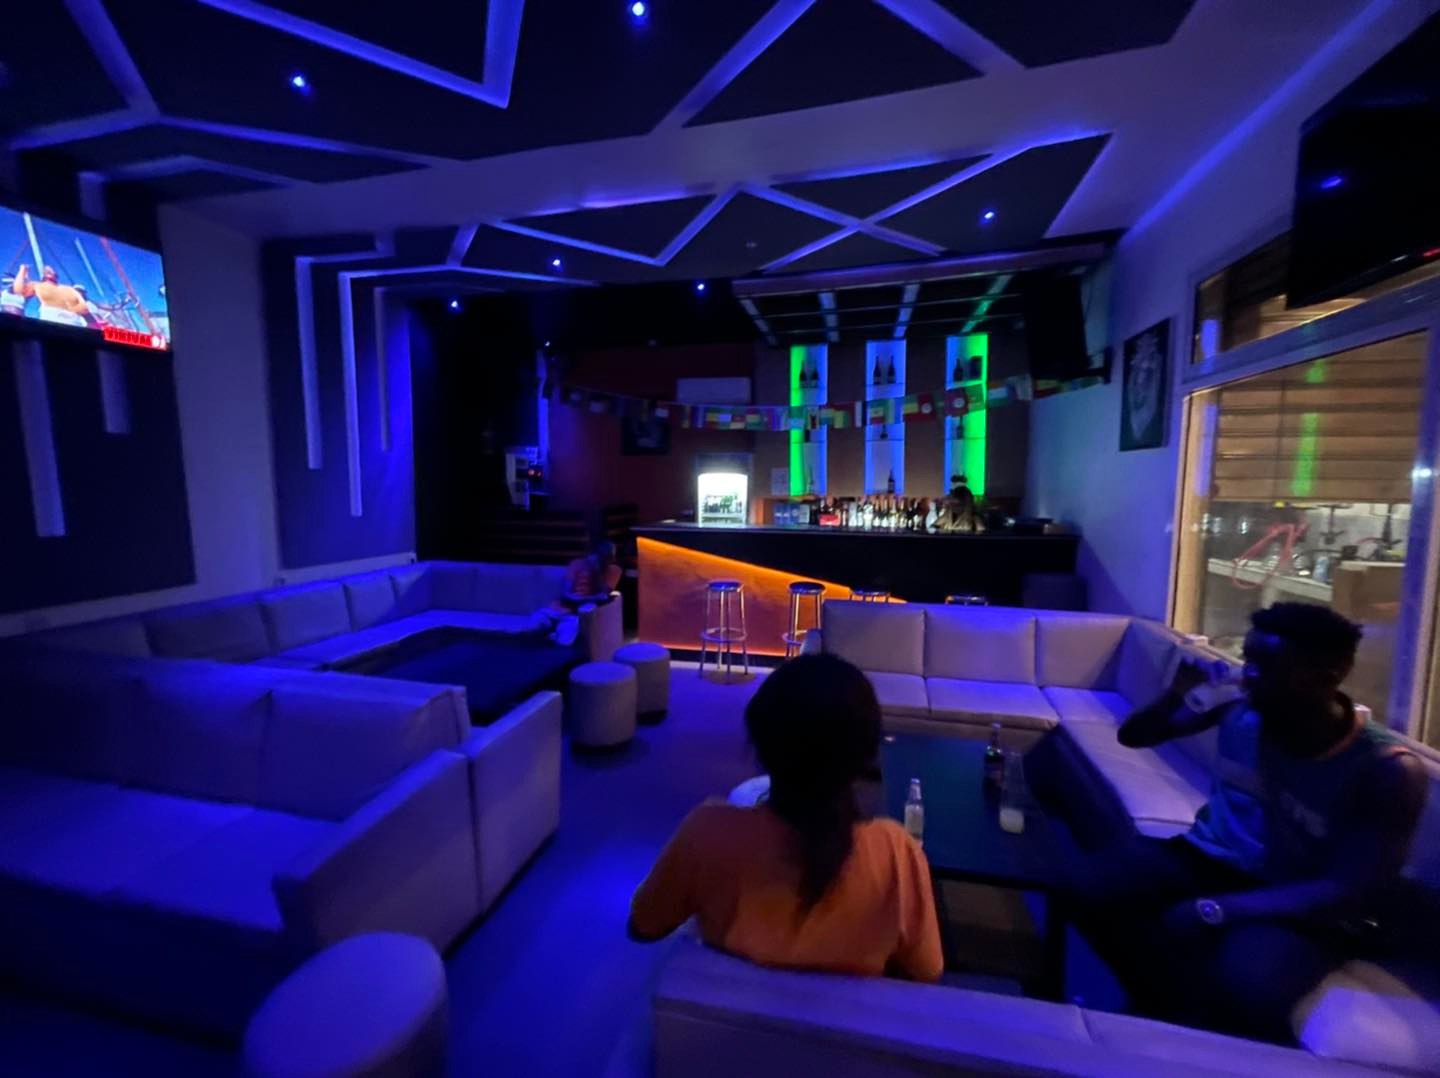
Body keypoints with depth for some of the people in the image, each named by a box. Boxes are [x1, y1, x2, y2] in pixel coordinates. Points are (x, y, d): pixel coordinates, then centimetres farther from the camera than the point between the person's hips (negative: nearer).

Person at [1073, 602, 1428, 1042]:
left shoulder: (1389, 770, -18)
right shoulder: (1239, 708, -12)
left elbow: (1348, 893, -21)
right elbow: (1132, 737, -1)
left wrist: (1213, 910, -30)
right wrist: (1176, 697, -23)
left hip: (1304, 907, -2)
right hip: (1214, 858, 3)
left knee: (1244, 985, -33)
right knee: (1097, 889, -23)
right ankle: (1170, 1014, 3)